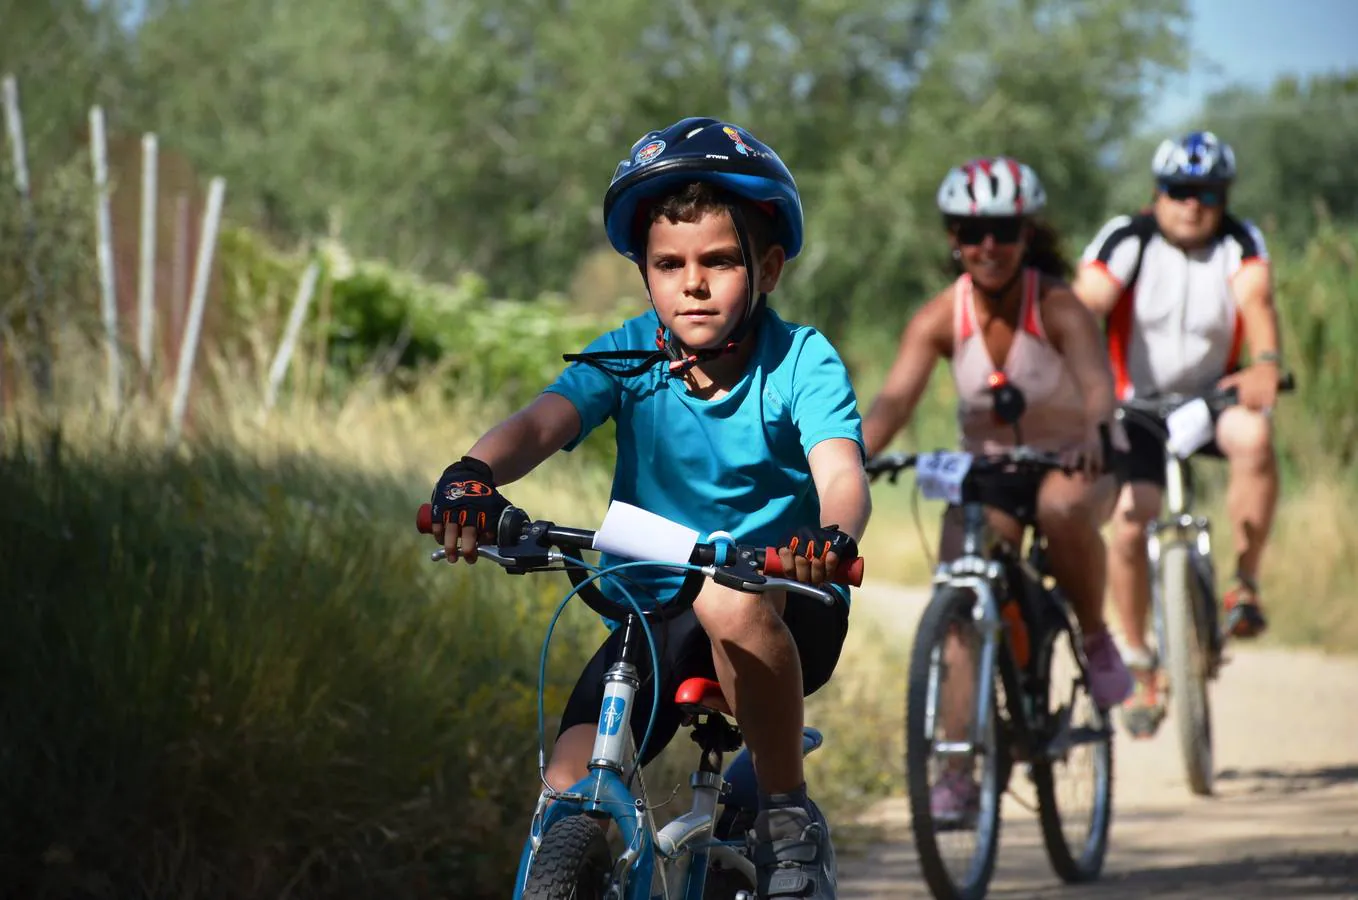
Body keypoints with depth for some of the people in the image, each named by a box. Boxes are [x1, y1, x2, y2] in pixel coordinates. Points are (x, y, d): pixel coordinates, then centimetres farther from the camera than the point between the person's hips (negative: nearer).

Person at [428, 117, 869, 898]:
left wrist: (833, 537, -52)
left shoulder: (802, 360, -12)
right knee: (568, 794, -17)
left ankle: (790, 815, -19)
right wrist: (472, 475, -46)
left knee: (729, 597, -38)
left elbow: (841, 470, -28)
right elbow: (542, 422, -23)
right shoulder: (629, 357, -6)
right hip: (655, 611, 3)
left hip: (783, 617, -3)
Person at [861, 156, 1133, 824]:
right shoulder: (942, 317, -14)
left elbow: (1097, 383, -38)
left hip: (1074, 461, -3)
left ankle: (1096, 638, -13)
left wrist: (1094, 438, -60)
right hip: (987, 468, 3)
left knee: (1062, 508, -38)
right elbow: (894, 400, -25)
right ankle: (958, 772, -13)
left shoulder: (1057, 308, -22)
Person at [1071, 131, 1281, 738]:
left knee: (1254, 437, -33)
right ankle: (1138, 667, 2)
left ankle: (1245, 585, -18)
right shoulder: (1127, 240, -11)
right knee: (1129, 522, -16)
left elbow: (1256, 301, -26)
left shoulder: (1239, 243, -8)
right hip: (1138, 403, -1)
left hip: (1212, 392, 1)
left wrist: (1265, 364, -47)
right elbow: (1084, 306, -25)